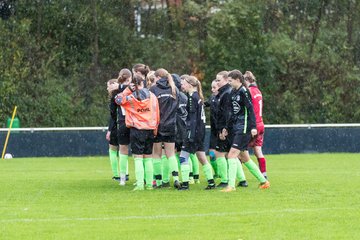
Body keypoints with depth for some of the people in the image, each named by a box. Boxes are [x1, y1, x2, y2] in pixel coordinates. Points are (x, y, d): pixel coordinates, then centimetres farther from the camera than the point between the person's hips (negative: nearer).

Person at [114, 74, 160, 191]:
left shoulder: (130, 97, -8)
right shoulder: (152, 96, 2)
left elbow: (118, 99, 8)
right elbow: (157, 114, 6)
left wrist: (128, 90, 4)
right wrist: (155, 129, 15)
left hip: (136, 130, -3)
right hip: (150, 129, 3)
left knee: (138, 158, -2)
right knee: (148, 158, 9)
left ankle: (140, 184, -10)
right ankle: (149, 184, 9)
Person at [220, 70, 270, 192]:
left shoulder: (243, 91, -11)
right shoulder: (233, 92, 14)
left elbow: (250, 109, -16)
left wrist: (253, 127, -23)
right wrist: (227, 129, 19)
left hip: (243, 128, -9)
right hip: (236, 128, 9)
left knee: (232, 155, -15)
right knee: (244, 157, 13)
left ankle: (231, 185, -16)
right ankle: (263, 181, 23)